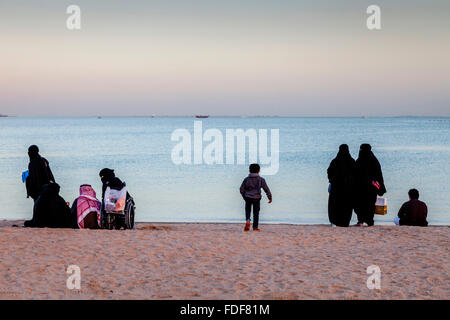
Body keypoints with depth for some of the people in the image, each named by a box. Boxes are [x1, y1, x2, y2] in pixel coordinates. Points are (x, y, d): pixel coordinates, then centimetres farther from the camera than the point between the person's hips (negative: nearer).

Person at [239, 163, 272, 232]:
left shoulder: (246, 179, 3)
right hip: (256, 198, -1)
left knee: (248, 210, 17)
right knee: (256, 212, 8)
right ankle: (255, 227, 10)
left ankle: (247, 220, -11)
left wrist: (244, 196, 21)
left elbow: (241, 189, 6)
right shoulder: (261, 179, -3)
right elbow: (266, 189, -3)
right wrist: (270, 197, 6)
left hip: (247, 197, 1)